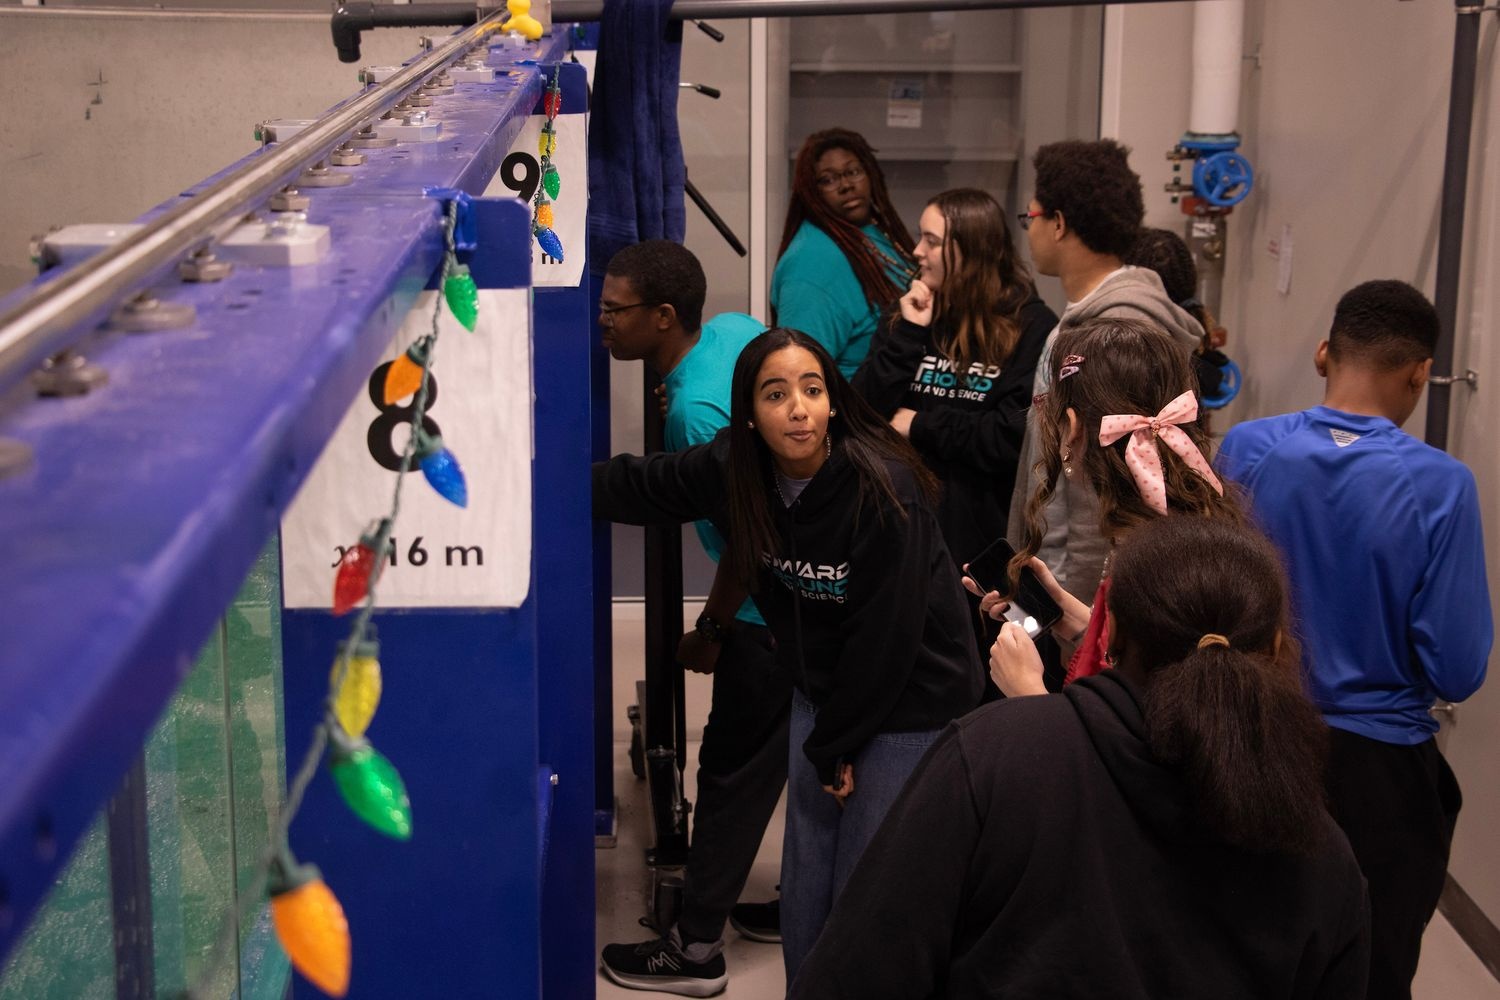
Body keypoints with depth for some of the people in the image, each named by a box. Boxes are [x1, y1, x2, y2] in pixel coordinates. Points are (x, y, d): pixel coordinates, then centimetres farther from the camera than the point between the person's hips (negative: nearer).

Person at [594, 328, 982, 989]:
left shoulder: (883, 489, -27)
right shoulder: (735, 470, -9)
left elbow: (885, 635, -22)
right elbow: (635, 486, 7)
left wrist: (835, 745, -13)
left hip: (910, 704, -6)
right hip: (823, 691, 6)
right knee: (805, 886, 14)